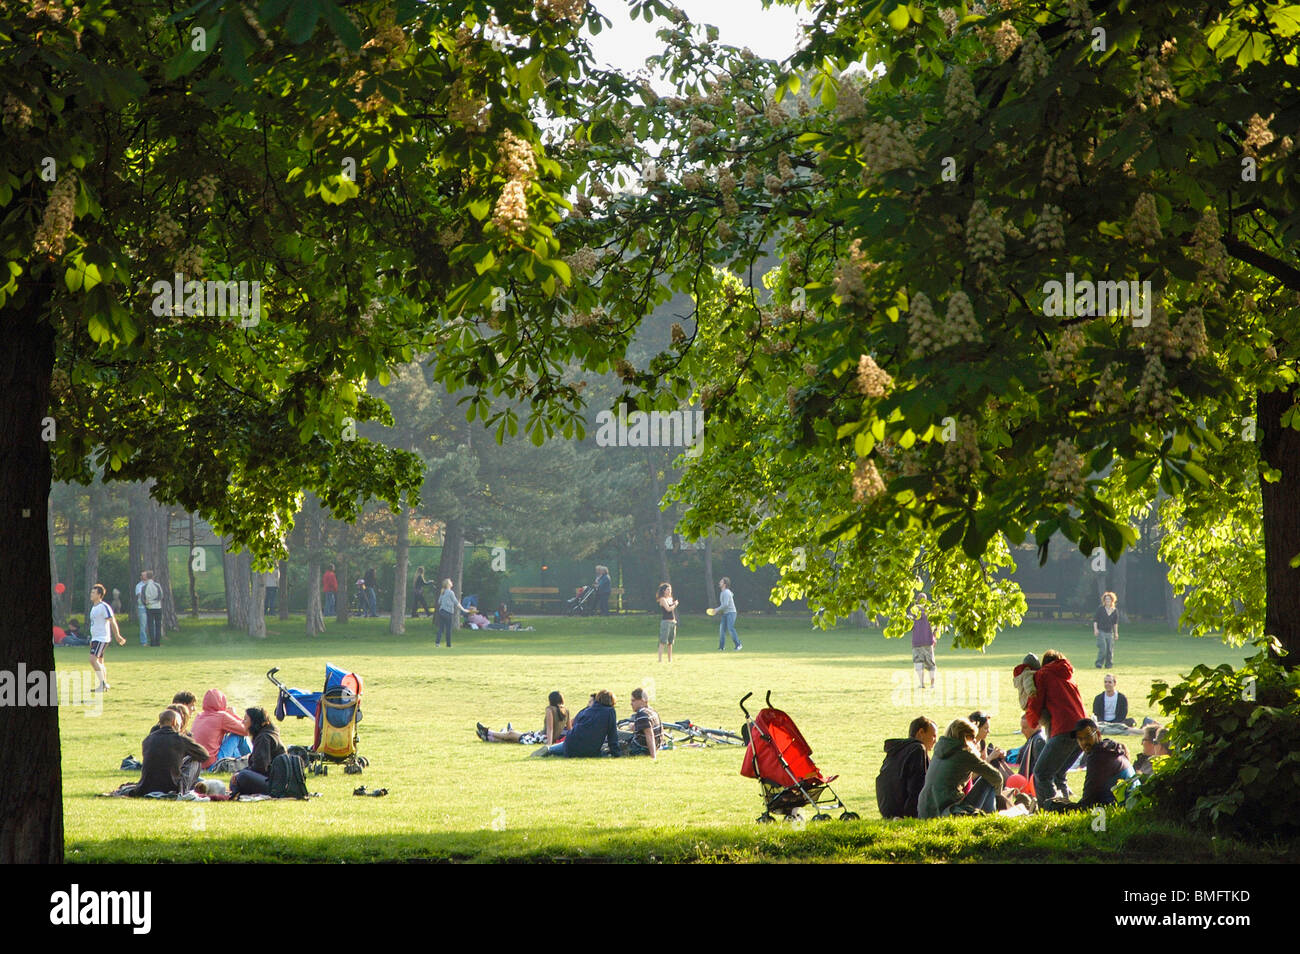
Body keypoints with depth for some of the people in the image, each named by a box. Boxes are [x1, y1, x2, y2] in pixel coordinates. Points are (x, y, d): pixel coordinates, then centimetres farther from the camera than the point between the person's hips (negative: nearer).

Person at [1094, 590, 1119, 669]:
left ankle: (1109, 664, 15)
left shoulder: (1115, 611, 7)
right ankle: (1099, 663, -9)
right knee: (1102, 648, -17)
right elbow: (1095, 620, 2)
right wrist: (1095, 629, -11)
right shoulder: (1101, 610, 0)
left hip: (1110, 633, 3)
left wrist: (1116, 633, 13)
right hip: (1101, 631, -3)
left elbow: (1115, 623, 16)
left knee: (1110, 649, 1)